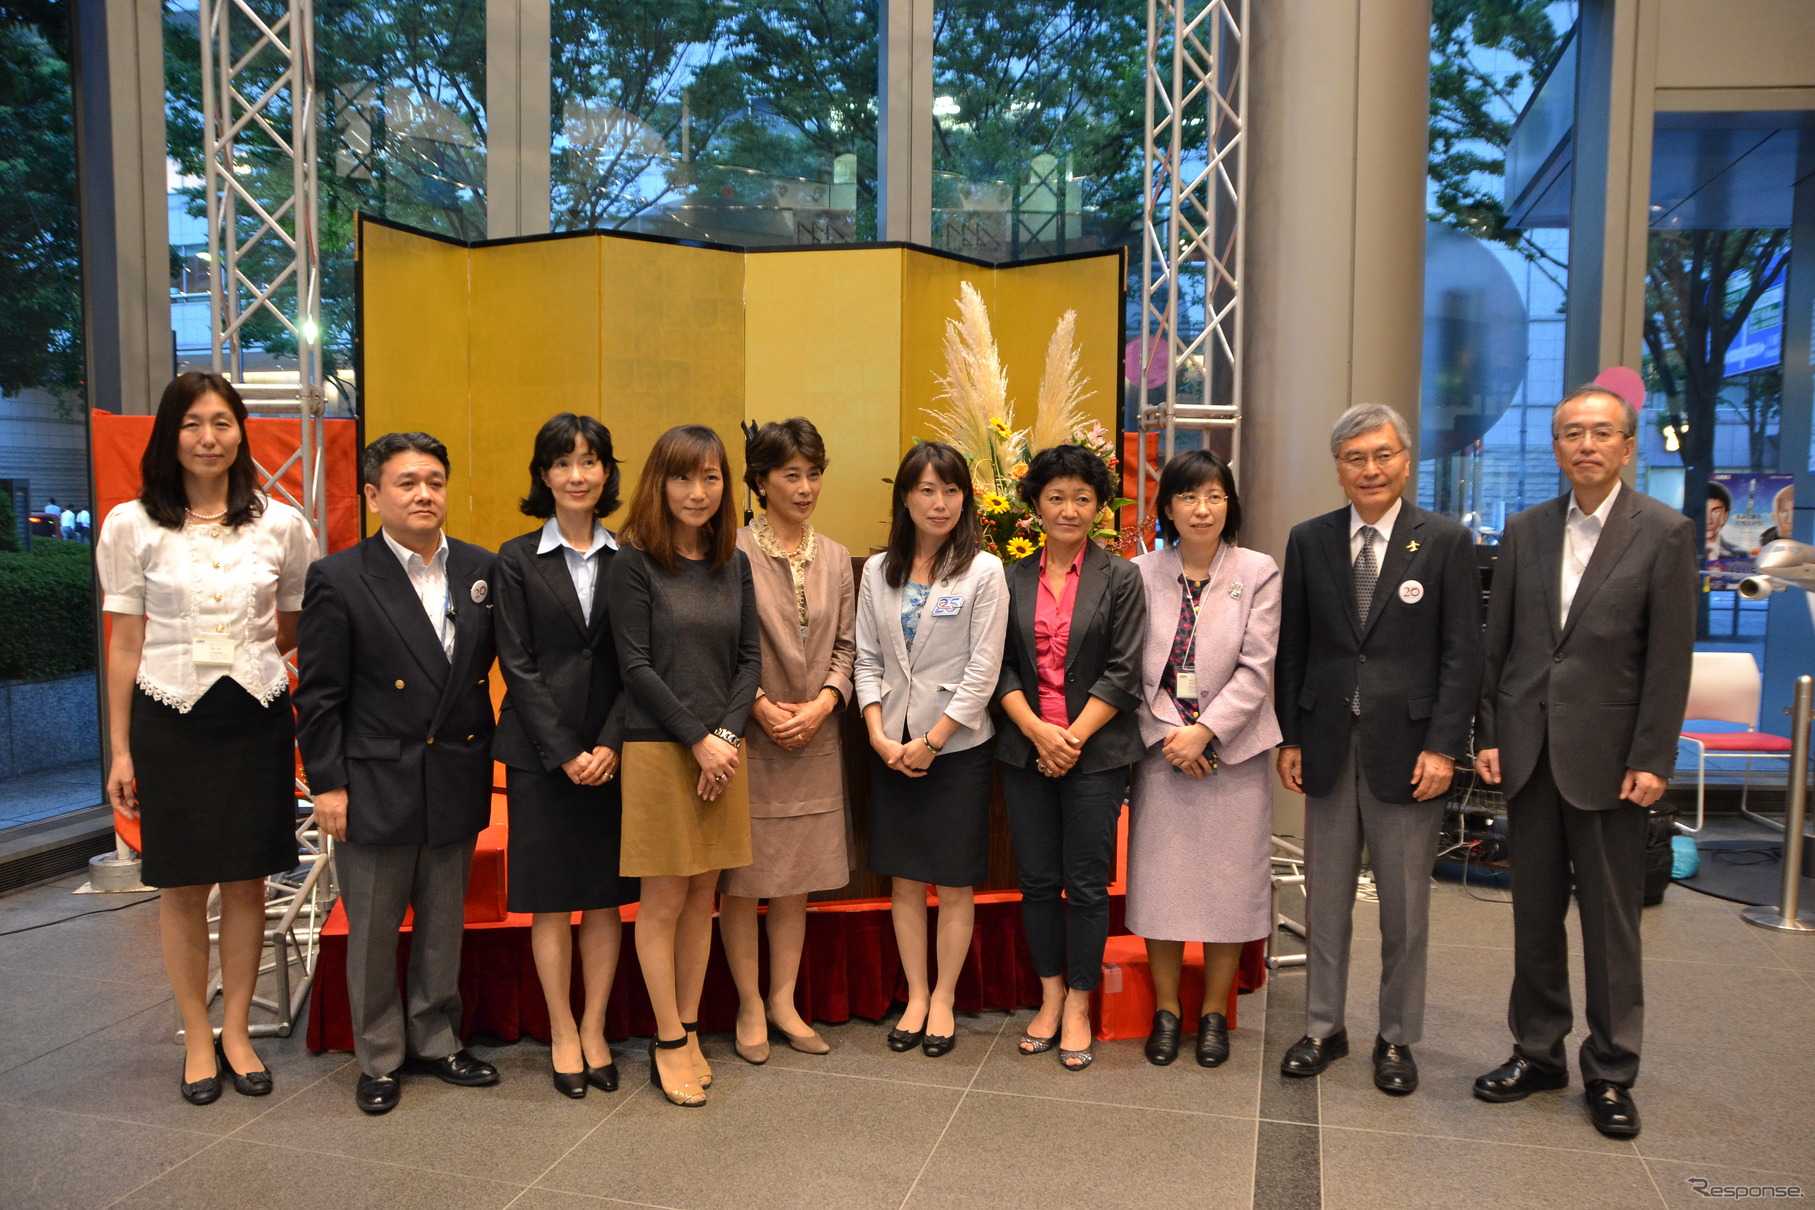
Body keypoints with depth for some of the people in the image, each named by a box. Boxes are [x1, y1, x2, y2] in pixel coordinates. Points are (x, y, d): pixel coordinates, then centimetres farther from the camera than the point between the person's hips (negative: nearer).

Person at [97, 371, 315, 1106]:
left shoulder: (280, 524, 1)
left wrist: (245, 650, -2)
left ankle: (236, 1032, 25)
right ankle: (197, 1039, 24)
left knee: (246, 881, 9)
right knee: (182, 886, 8)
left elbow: (297, 627, 14)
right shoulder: (131, 526, -1)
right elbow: (126, 644, 2)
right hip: (171, 720, -1)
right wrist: (120, 752, 2)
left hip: (257, 717, 1)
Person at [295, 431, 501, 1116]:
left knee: (444, 927, 16)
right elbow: (318, 694, -6)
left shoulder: (481, 570, 3)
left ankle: (436, 1042, 34)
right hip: (375, 788, -3)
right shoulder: (338, 579, -7)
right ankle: (380, 1059, 28)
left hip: (458, 784, 3)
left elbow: (493, 666, 9)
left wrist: (485, 757, 3)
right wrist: (326, 785, -8)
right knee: (373, 933, 10)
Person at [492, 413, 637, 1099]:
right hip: (541, 753, -1)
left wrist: (611, 745, -10)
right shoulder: (517, 559, 0)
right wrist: (565, 753, -11)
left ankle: (594, 1031, 22)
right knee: (551, 899, 6)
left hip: (613, 753, 2)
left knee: (607, 894, 8)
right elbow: (518, 664, -5)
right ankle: (562, 1035, 21)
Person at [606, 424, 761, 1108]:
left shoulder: (733, 564, 9)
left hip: (721, 749, 5)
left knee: (703, 897, 11)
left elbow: (750, 658, 8)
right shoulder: (634, 561, -6)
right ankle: (668, 1042, 16)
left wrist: (728, 734, -6)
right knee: (664, 900, 3)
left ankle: (689, 1030, 24)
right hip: (658, 749, -4)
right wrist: (698, 740, -12)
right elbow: (636, 666, -10)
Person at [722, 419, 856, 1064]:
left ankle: (783, 1000, 26)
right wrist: (763, 708, -14)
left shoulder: (836, 558, 10)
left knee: (797, 879, 12)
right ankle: (750, 1007, 20)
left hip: (814, 740, 5)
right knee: (742, 881, 4)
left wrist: (822, 704, -7)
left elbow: (845, 645, 8)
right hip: (748, 738, -4)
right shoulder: (734, 552, -7)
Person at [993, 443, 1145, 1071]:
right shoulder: (1013, 580, 7)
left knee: (1086, 883, 3)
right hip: (1025, 751, 3)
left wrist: (1073, 737, -11)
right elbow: (1000, 667, 3)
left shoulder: (1120, 578, 0)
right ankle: (1050, 995, 26)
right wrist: (1039, 733, -10)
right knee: (1038, 880, 10)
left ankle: (1078, 1005, 18)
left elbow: (1123, 672, -5)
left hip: (1095, 753, -3)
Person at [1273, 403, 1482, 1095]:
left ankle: (1397, 1038, 25)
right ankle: (1323, 1028, 27)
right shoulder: (1309, 541, 5)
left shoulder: (1446, 542, -2)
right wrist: (1289, 737, 3)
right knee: (1325, 898, 12)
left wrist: (1444, 747, -11)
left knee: (1405, 906, 9)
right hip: (1328, 745, 2)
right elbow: (1292, 647, 7)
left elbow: (1463, 653, -4)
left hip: (1408, 747, -2)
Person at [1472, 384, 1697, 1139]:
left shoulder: (1665, 533, -3)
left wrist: (1652, 760, -11)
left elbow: (1670, 657, -6)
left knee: (1611, 922, 6)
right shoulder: (1525, 531, 7)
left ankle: (1611, 1072, 20)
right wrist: (1487, 734, 2)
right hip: (1528, 752, 3)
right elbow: (1496, 642, 8)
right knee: (1535, 914, 12)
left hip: (1607, 757, -3)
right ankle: (1538, 1051, 27)